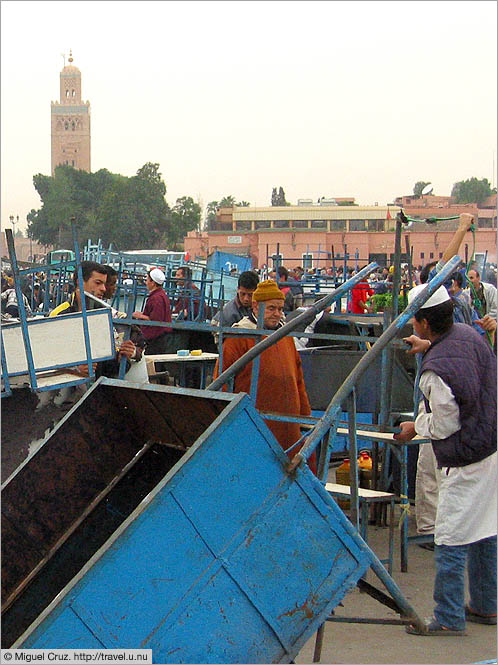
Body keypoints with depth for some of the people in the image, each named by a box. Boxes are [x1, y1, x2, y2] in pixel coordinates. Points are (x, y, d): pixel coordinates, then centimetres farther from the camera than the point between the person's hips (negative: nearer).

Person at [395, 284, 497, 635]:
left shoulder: (436, 370, -26)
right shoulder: (468, 334, -1)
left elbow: (445, 425, -17)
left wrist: (416, 427, 2)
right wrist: (428, 346, 21)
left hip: (465, 464, -9)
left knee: (451, 541, 0)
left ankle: (449, 618, 7)